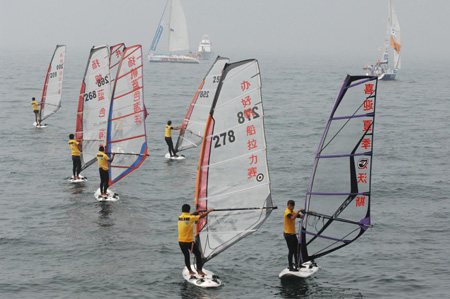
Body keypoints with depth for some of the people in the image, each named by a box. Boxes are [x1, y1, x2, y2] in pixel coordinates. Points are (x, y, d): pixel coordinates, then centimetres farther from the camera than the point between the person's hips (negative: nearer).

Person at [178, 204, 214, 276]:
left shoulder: (180, 218, 3)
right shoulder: (190, 218, -15)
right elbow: (202, 216, -8)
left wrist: (194, 213, 33)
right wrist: (209, 211, 7)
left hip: (181, 242, 6)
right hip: (189, 242, -6)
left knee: (186, 256, 21)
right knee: (198, 254, 11)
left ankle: (190, 271, 28)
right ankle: (200, 271, 9)